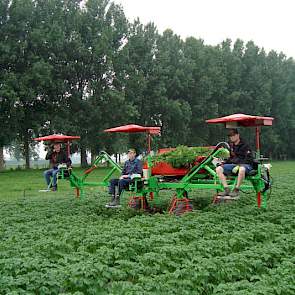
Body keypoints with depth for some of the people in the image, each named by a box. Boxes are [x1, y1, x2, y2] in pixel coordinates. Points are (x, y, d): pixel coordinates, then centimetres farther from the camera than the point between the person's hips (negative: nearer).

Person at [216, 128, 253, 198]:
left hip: (245, 164, -7)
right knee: (218, 169, -15)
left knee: (241, 169, -45)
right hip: (233, 164, 7)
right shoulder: (231, 145, 15)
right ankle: (227, 189, -20)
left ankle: (236, 190, -30)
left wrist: (238, 166, -22)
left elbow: (249, 159, -12)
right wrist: (224, 163, 8)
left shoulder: (244, 146, -6)